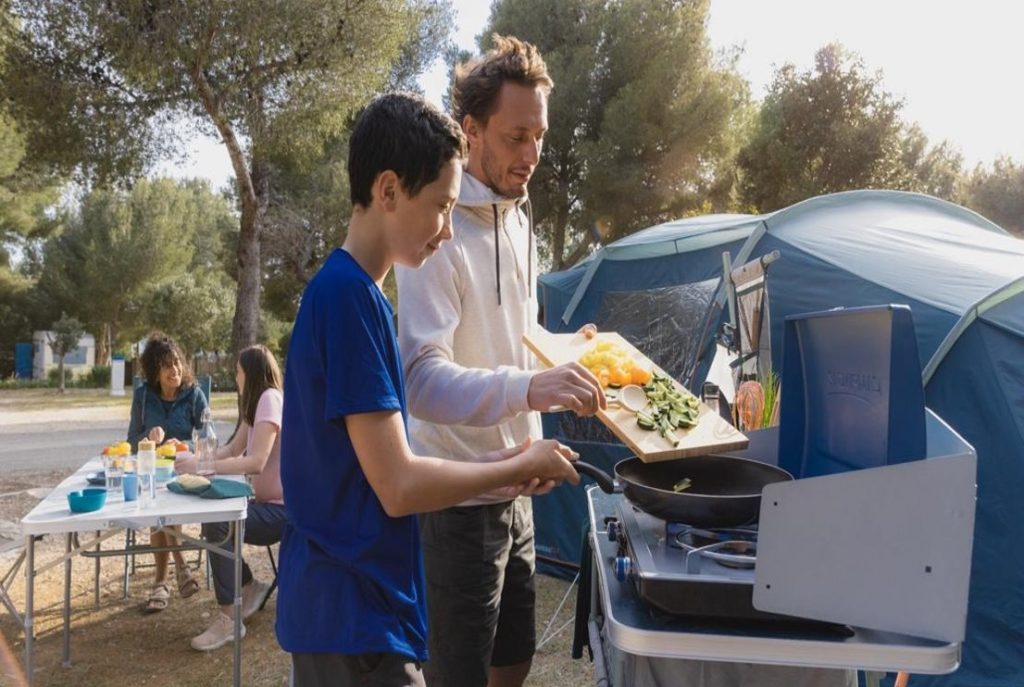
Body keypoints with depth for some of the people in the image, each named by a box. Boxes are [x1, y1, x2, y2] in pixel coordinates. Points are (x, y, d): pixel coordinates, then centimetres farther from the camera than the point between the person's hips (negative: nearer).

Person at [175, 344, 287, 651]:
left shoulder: (270, 399, -16)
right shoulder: (257, 402, 15)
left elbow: (256, 462, -26)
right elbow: (233, 449, 14)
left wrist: (201, 466, -22)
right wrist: (195, 457, 0)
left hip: (284, 508, -10)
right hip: (269, 502, 10)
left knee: (216, 525, -22)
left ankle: (228, 618, -14)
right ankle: (248, 587, 18)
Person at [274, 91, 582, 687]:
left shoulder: (348, 291, 8)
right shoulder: (350, 294, -20)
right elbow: (398, 487, -22)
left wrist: (491, 466, 6)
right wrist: (520, 467, -9)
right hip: (357, 619, -9)